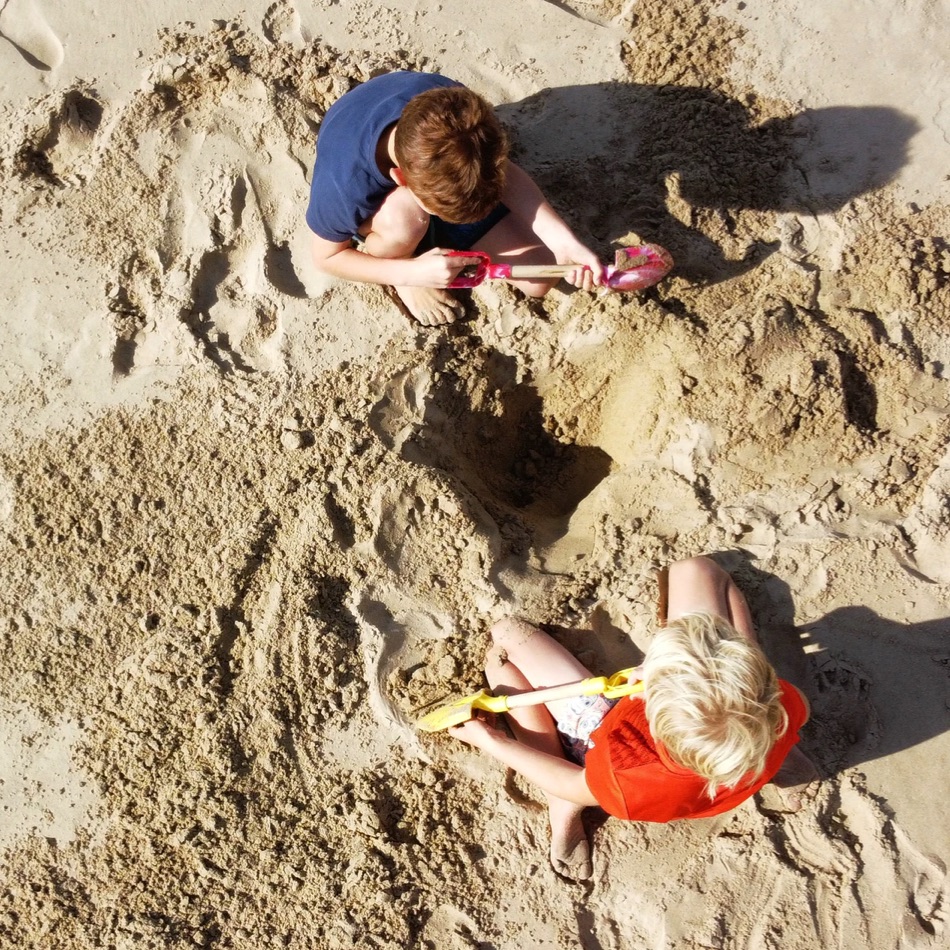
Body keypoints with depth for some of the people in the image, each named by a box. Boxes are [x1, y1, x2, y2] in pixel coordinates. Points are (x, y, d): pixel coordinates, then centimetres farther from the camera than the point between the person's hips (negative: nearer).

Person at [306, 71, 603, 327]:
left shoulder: (452, 108, -37)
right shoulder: (343, 186, -42)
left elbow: (505, 171, -19)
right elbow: (327, 257, -21)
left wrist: (563, 242, -29)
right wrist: (413, 273, -34)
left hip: (434, 176, 2)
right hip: (377, 204, -2)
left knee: (539, 280, -9)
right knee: (404, 216, -41)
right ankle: (401, 268, -5)